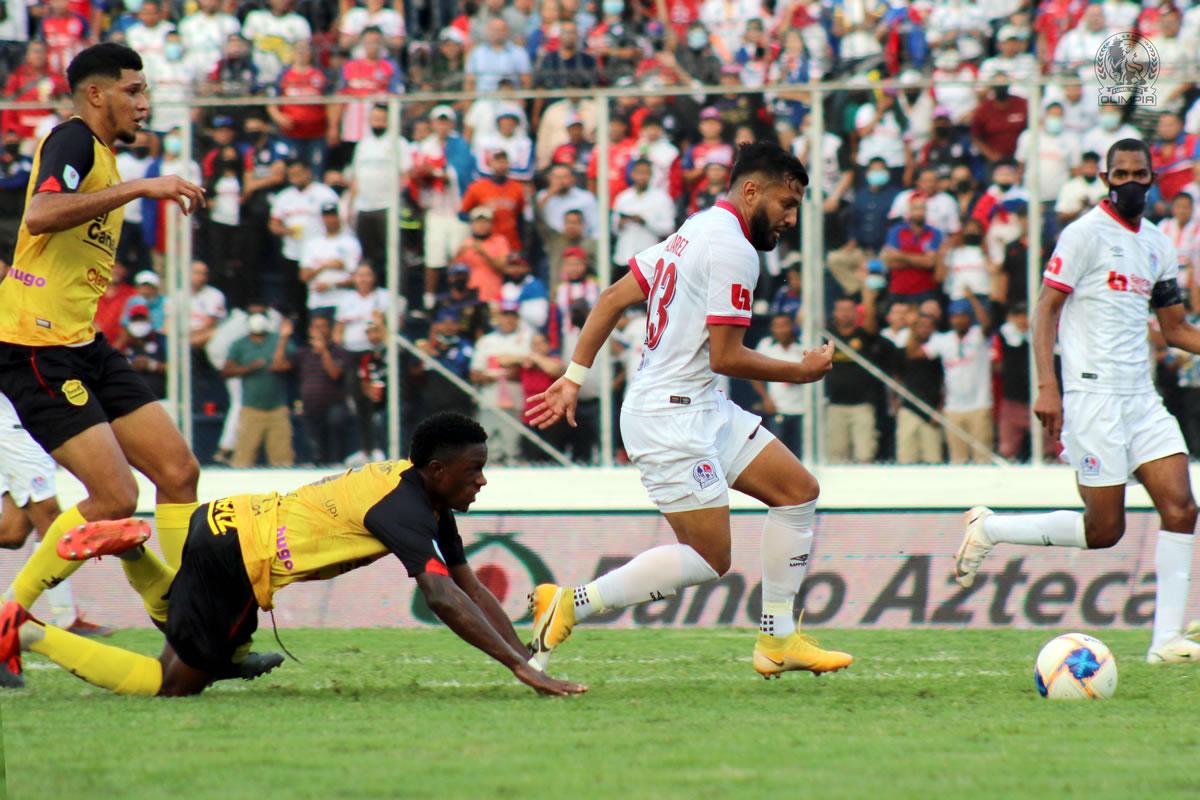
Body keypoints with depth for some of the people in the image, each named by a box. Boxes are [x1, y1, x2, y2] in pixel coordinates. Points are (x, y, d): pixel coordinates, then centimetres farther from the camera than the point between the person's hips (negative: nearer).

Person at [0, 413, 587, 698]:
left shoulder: (429, 498, 6)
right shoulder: (404, 508, -24)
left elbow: (470, 586, 9)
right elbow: (444, 599, -35)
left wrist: (525, 657, -1)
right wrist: (520, 668, -38)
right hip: (232, 552, -10)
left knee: (198, 662, 29)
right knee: (172, 686, -6)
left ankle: (134, 553, 19)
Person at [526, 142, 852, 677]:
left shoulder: (696, 232, 16)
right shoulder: (733, 249, -15)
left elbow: (614, 297, 16)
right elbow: (726, 357, -18)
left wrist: (575, 377, 15)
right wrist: (799, 372, -4)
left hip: (704, 409, 11)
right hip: (671, 417, -11)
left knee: (798, 490, 9)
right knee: (708, 559, -11)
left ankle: (777, 642, 11)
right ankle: (570, 605, -8)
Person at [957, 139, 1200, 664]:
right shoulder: (1086, 233, -5)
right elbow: (1045, 310, -8)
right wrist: (1047, 386, -17)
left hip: (1141, 395, 7)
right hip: (1093, 395, -7)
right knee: (1104, 530, -7)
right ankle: (988, 529, 12)